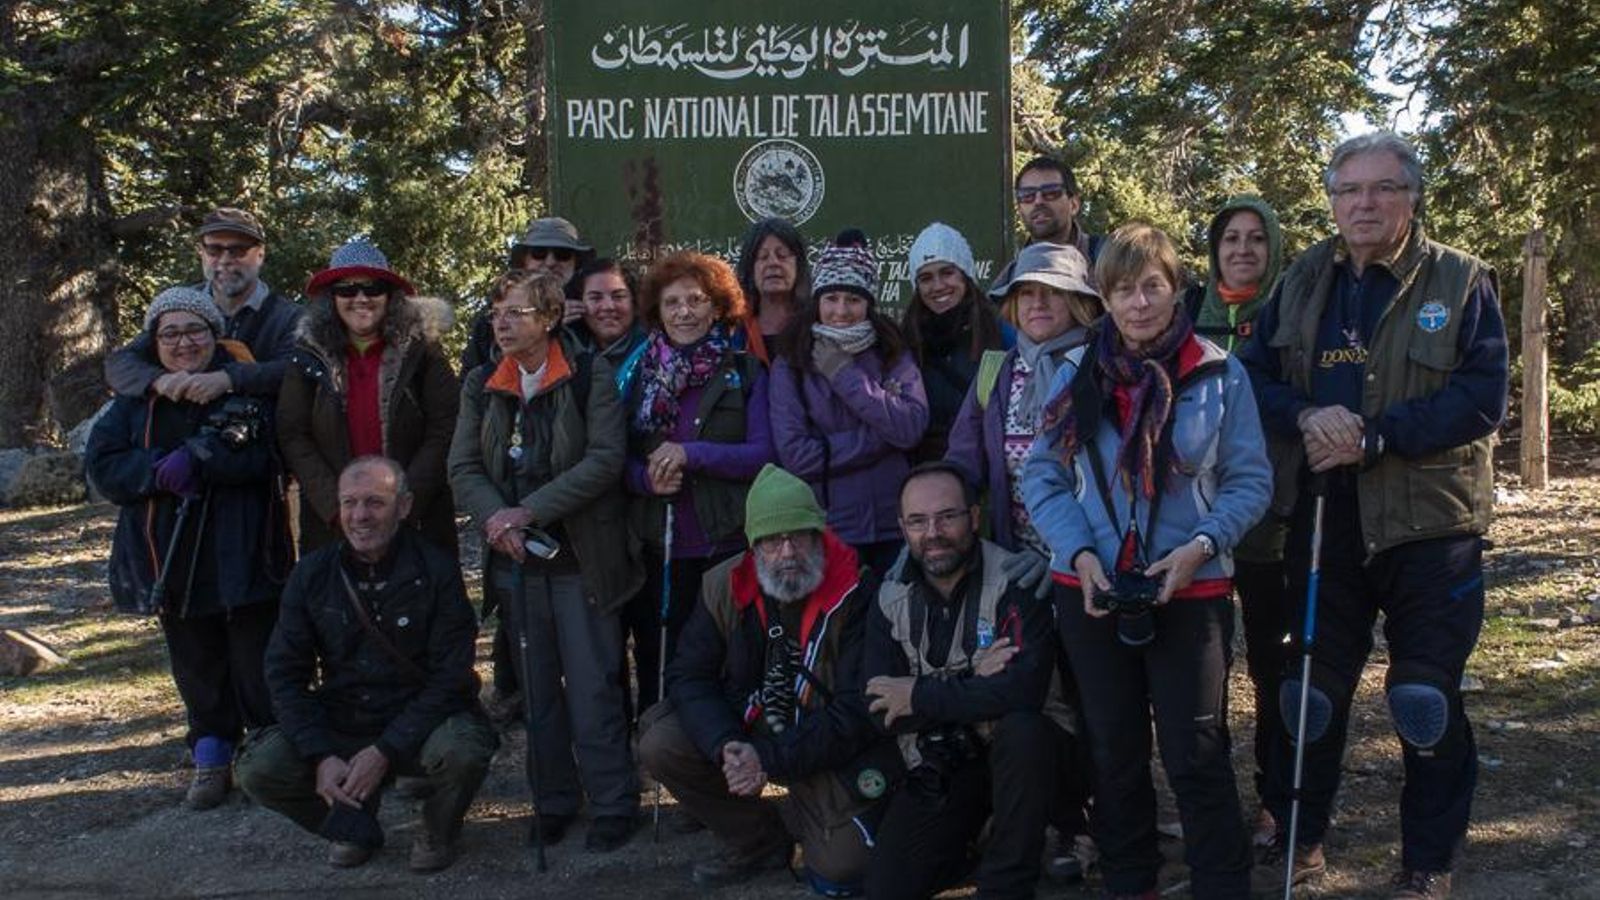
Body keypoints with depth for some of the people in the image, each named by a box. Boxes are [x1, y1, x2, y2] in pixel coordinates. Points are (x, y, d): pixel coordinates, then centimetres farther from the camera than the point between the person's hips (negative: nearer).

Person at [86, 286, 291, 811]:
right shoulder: (137, 398, 9)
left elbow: (264, 452, -17)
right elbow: (100, 464, -1)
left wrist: (197, 457, -24)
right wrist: (159, 472, -18)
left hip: (242, 557, -3)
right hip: (171, 564, 4)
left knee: (259, 667, 1)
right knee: (197, 669, 13)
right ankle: (212, 761, 27)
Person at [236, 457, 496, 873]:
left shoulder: (436, 571, -10)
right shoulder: (313, 574, 0)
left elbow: (450, 678, -13)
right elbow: (286, 674, 0)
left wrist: (385, 752, -22)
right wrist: (321, 756, -14)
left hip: (419, 726, -3)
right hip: (339, 728, 3)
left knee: (460, 752, -35)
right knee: (258, 769, -20)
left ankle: (438, 832, 1)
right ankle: (352, 823, 10)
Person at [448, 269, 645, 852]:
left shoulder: (591, 376, -5)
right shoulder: (481, 385, 9)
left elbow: (604, 459, -14)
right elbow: (463, 468, 4)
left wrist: (529, 510, -20)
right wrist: (496, 517, -16)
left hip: (581, 556, -4)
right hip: (516, 559, 4)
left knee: (593, 687, -2)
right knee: (537, 688, 11)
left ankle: (612, 807, 9)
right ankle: (553, 803, 23)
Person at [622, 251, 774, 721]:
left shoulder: (745, 372, 3)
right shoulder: (642, 373, 11)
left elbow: (764, 454, -7)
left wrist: (691, 454, -17)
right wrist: (647, 477, -11)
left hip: (726, 546, -2)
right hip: (656, 549, 3)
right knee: (656, 670, 9)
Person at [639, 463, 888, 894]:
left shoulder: (856, 595, -19)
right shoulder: (724, 586, -6)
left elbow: (857, 711, -20)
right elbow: (688, 677, -5)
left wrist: (771, 760, -27)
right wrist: (725, 746, -24)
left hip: (829, 752, -4)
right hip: (746, 729, 4)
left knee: (841, 868, -21)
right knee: (660, 744, -17)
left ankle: (797, 819, 18)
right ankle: (758, 842, 6)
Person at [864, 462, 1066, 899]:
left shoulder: (1015, 582, -16)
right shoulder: (890, 599, -1)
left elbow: (1023, 689, -30)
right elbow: (882, 713, -8)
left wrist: (919, 697, -21)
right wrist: (971, 681, -21)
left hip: (1018, 752, -3)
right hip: (937, 766, 3)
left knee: (1021, 728, -36)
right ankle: (970, 838, 19)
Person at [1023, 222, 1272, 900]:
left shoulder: (1219, 375, -3)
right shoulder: (1076, 378, 3)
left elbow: (1250, 480, -2)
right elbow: (1040, 475, 1)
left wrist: (1202, 546, -17)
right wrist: (1077, 551, -13)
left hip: (1191, 590, -3)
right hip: (1091, 591, 3)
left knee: (1197, 756, 0)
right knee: (1114, 750, 14)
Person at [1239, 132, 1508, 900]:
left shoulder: (1462, 282, -3)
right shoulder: (1302, 280, 8)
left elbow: (1480, 398, -12)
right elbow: (1255, 374, 5)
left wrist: (1373, 436, -21)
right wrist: (1307, 417, -15)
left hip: (1428, 520, -3)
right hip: (1321, 518, 3)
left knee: (1428, 699, 5)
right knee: (1312, 687, 14)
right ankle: (1297, 835, 30)